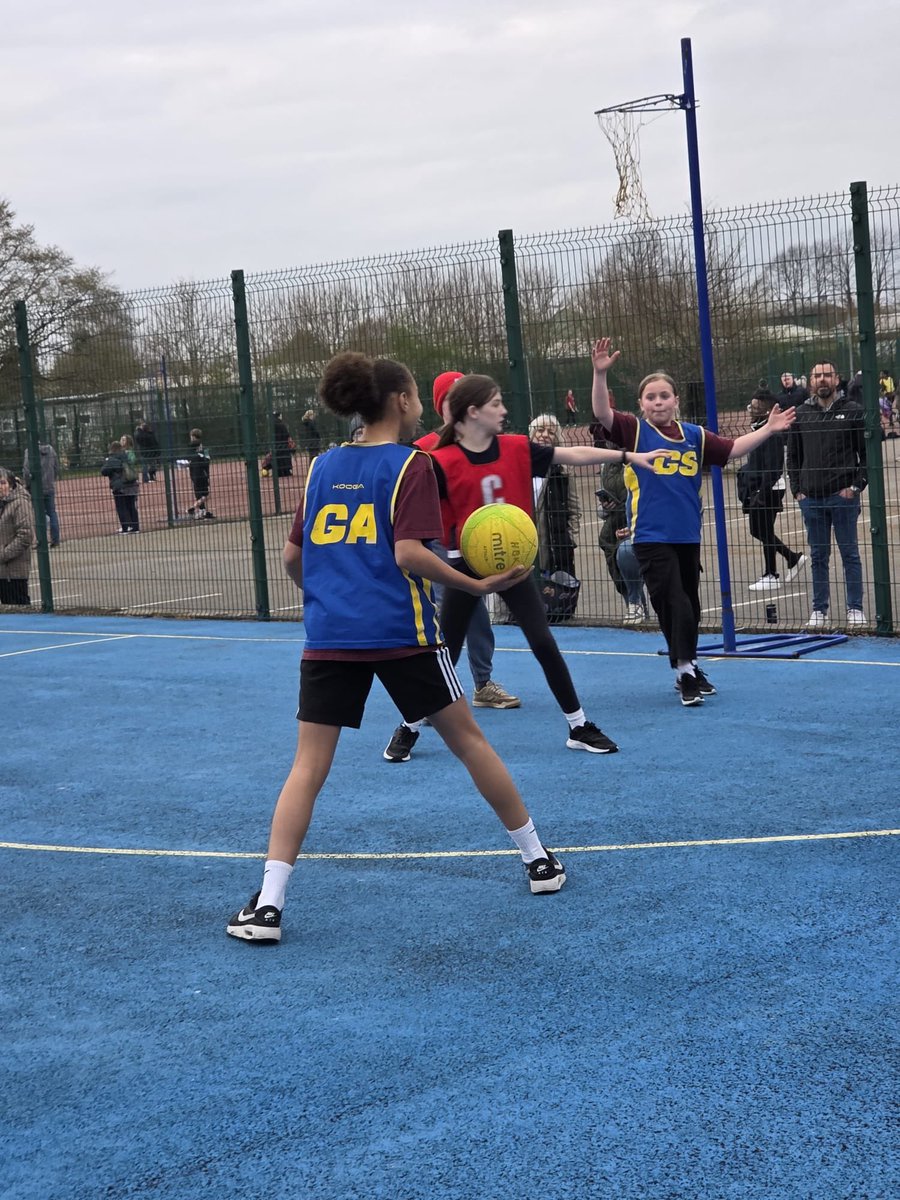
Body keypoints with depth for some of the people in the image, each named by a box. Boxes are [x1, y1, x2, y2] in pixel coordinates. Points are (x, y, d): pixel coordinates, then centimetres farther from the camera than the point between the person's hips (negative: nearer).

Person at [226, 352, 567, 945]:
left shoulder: (322, 466, 12)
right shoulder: (410, 464, -3)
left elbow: (293, 557, 13)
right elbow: (409, 555, -14)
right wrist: (478, 585, -7)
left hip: (328, 636, 3)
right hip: (402, 632, -3)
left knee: (309, 765, 4)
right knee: (468, 737, 12)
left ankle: (268, 904, -7)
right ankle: (538, 859, 23)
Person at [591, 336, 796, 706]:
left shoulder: (694, 436, 5)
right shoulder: (635, 430, -5)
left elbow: (732, 450, 9)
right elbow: (602, 413, -18)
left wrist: (768, 429, 2)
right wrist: (600, 374, -31)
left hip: (688, 535, 5)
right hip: (651, 537, -5)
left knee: (689, 606, 15)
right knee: (674, 604, -11)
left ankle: (688, 672, 31)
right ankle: (685, 670, -1)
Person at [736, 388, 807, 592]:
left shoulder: (771, 433, -17)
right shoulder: (758, 429, 13)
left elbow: (771, 467, -22)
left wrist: (763, 493, -23)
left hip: (768, 491, -10)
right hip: (757, 491, 10)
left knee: (765, 532, -2)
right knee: (757, 530, 14)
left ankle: (771, 577, 8)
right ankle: (794, 558, 25)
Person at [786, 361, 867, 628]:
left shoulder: (853, 411, 0)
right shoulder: (801, 414, 9)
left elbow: (867, 453, 0)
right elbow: (793, 456, 15)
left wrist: (856, 486, -8)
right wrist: (797, 490, 6)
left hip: (843, 496, -3)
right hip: (811, 498, 3)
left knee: (850, 553, 2)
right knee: (818, 556, 9)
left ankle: (855, 609, 8)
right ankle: (819, 609, 14)